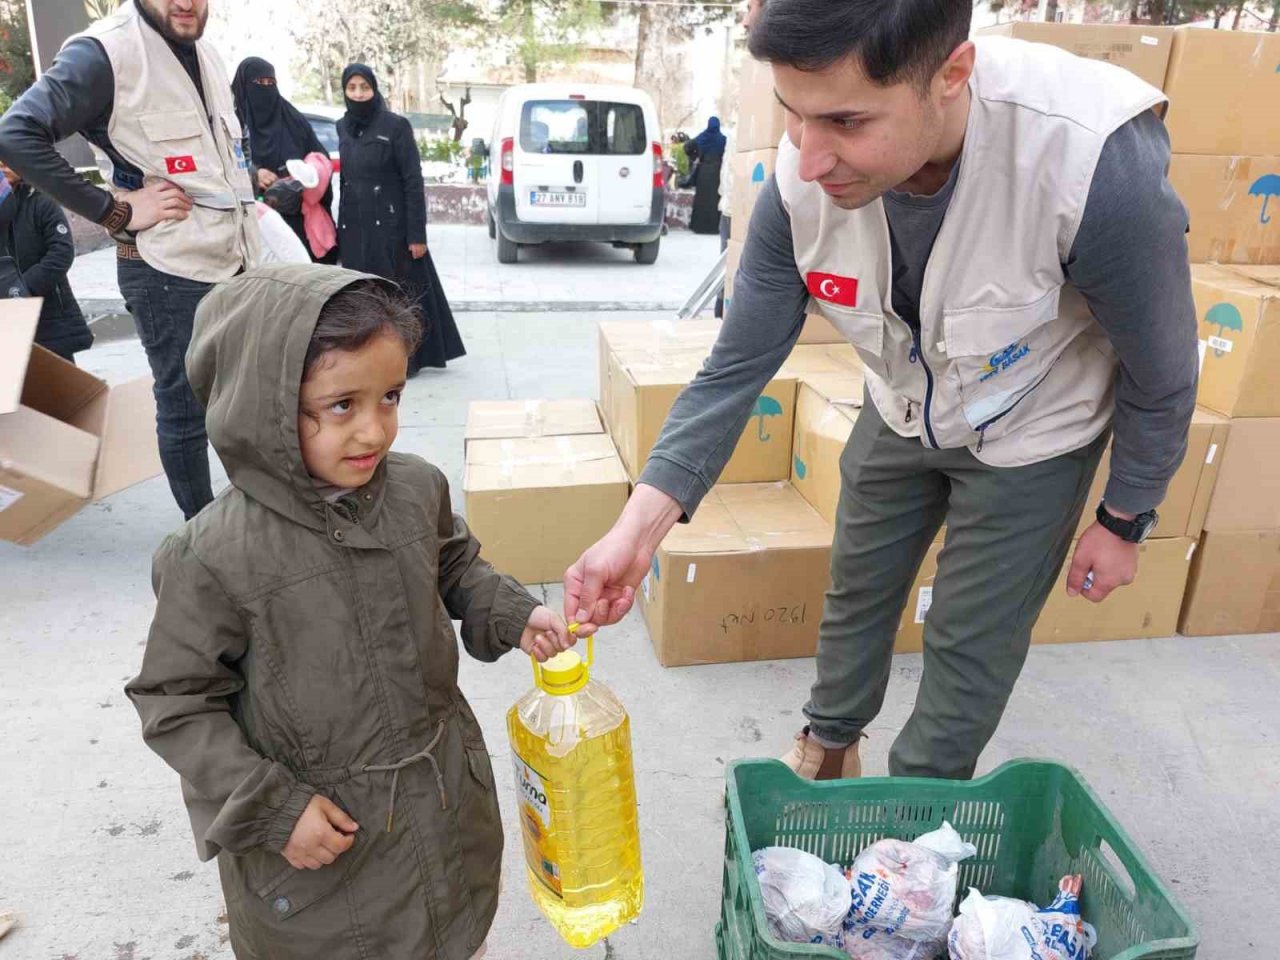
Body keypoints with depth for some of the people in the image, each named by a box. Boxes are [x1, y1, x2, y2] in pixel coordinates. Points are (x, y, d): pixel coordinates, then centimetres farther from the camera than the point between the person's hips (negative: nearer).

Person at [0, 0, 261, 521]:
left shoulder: (202, 52, 12)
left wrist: (245, 201, 13)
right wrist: (117, 211, -19)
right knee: (185, 408, 2)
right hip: (169, 270, -8)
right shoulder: (105, 52, -12)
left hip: (235, 263, 8)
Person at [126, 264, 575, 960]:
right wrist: (270, 808, -16)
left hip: (445, 794, 4)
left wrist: (510, 615, -7)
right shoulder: (213, 559, -25)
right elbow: (175, 703, -13)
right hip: (314, 825, -4)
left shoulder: (418, 489, -12)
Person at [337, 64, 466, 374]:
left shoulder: (395, 126, -6)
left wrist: (417, 234, -14)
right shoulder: (342, 127, 10)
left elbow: (414, 182, -9)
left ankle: (406, 358, 12)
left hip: (389, 226, -5)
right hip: (353, 228, 5)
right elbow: (345, 177, 17)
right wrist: (339, 227, 12)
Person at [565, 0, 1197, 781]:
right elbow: (738, 366, -18)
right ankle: (831, 743, 49)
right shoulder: (802, 184, -27)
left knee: (970, 642, 8)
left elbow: (1162, 373, -21)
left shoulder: (1097, 163, -38)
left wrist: (1124, 521, -6)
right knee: (858, 591, 19)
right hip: (900, 416, 4)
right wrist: (637, 530, -27)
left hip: (1029, 437, -3)